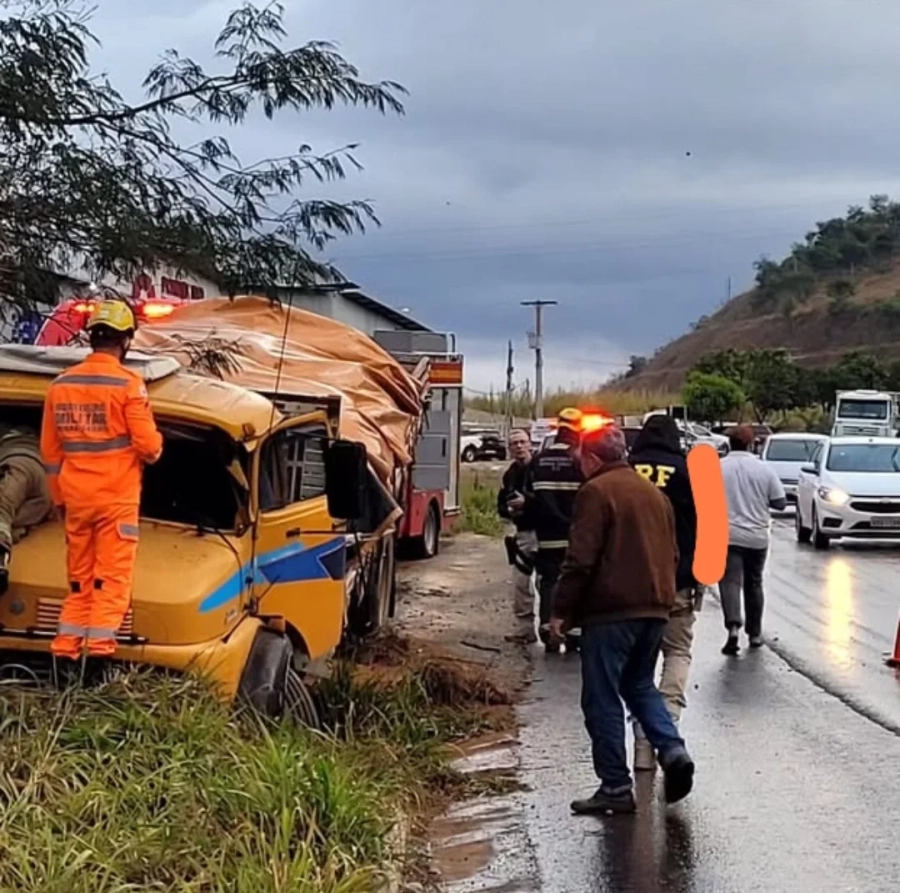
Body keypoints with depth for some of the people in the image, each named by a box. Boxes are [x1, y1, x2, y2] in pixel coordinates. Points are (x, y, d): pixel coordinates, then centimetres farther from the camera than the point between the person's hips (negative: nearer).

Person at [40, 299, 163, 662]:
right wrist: (157, 447, 10)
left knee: (79, 577, 14)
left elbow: (50, 451, 11)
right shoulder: (127, 383, -11)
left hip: (76, 497, 5)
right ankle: (99, 647, -7)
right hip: (117, 497, -5)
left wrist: (59, 497, 21)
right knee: (112, 577, -1)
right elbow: (147, 444, -14)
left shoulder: (61, 384, 6)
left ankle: (66, 649, 13)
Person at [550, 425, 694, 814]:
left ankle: (616, 787, 2)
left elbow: (580, 560, -15)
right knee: (640, 684, 22)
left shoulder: (596, 491, -9)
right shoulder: (653, 492, 16)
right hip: (654, 607, 8)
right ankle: (672, 749, 2)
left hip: (611, 610, -8)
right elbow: (671, 552, 20)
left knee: (602, 698, 1)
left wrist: (561, 610, -9)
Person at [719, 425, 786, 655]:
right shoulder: (764, 469, -2)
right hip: (757, 537, 2)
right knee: (753, 584, 16)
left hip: (727, 535, -2)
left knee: (730, 582, -5)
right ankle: (755, 633, 23)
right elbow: (780, 503, -1)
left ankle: (733, 626, -28)